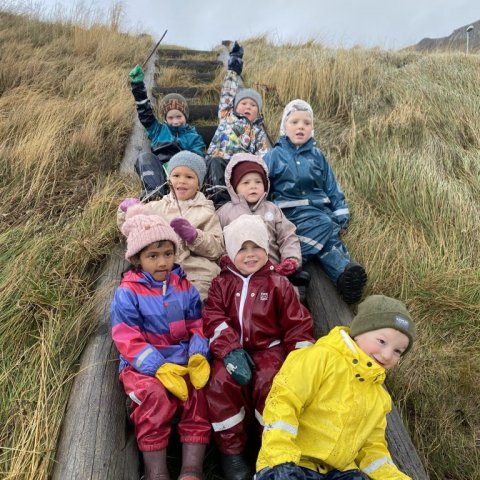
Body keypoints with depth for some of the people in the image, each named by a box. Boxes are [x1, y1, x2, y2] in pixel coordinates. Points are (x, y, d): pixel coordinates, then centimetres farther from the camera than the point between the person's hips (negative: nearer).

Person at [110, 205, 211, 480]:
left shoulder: (185, 287, 8)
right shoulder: (127, 292, -6)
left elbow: (198, 326, 8)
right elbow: (128, 340, -12)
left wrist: (198, 357, -13)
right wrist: (160, 368, -23)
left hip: (184, 360, 3)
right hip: (144, 365, -3)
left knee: (201, 392, -23)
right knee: (154, 396, -32)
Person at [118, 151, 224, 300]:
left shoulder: (206, 212, 9)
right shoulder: (158, 206, 16)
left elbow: (217, 249, 1)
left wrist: (193, 236, -14)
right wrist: (126, 210, 3)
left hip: (196, 276, -2)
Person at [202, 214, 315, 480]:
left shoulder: (278, 284, 9)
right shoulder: (221, 283, 10)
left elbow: (298, 323, 6)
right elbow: (214, 319, -4)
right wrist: (231, 351, -21)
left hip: (269, 348, 0)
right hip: (233, 350, 1)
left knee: (269, 382, -31)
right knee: (220, 382, -29)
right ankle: (231, 452, -9)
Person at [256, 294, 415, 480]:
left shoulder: (380, 397, 17)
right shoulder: (322, 359, -10)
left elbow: (372, 446, 22)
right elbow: (283, 401, -17)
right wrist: (282, 459, -24)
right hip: (294, 463, -7)